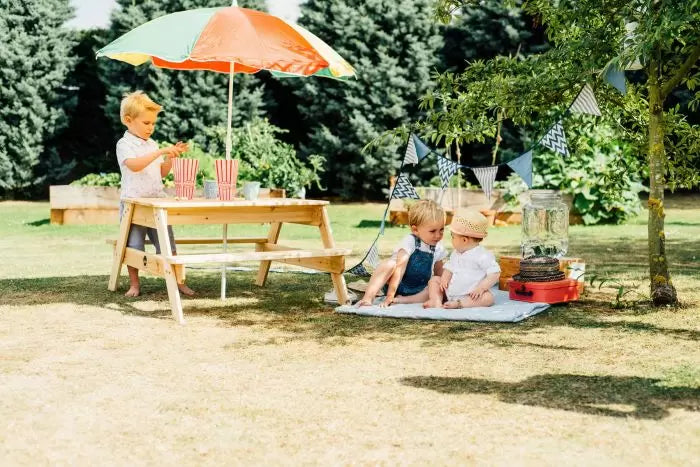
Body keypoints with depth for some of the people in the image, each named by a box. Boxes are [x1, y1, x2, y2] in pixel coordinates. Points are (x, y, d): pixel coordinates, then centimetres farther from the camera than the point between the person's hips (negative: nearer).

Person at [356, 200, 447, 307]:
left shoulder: (438, 248, 1)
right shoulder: (409, 242, -17)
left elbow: (439, 274, 13)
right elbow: (400, 267, -27)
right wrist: (390, 295, -34)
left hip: (419, 291, 4)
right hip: (397, 286, -4)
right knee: (389, 264, -32)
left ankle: (406, 300, -32)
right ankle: (368, 298, -38)